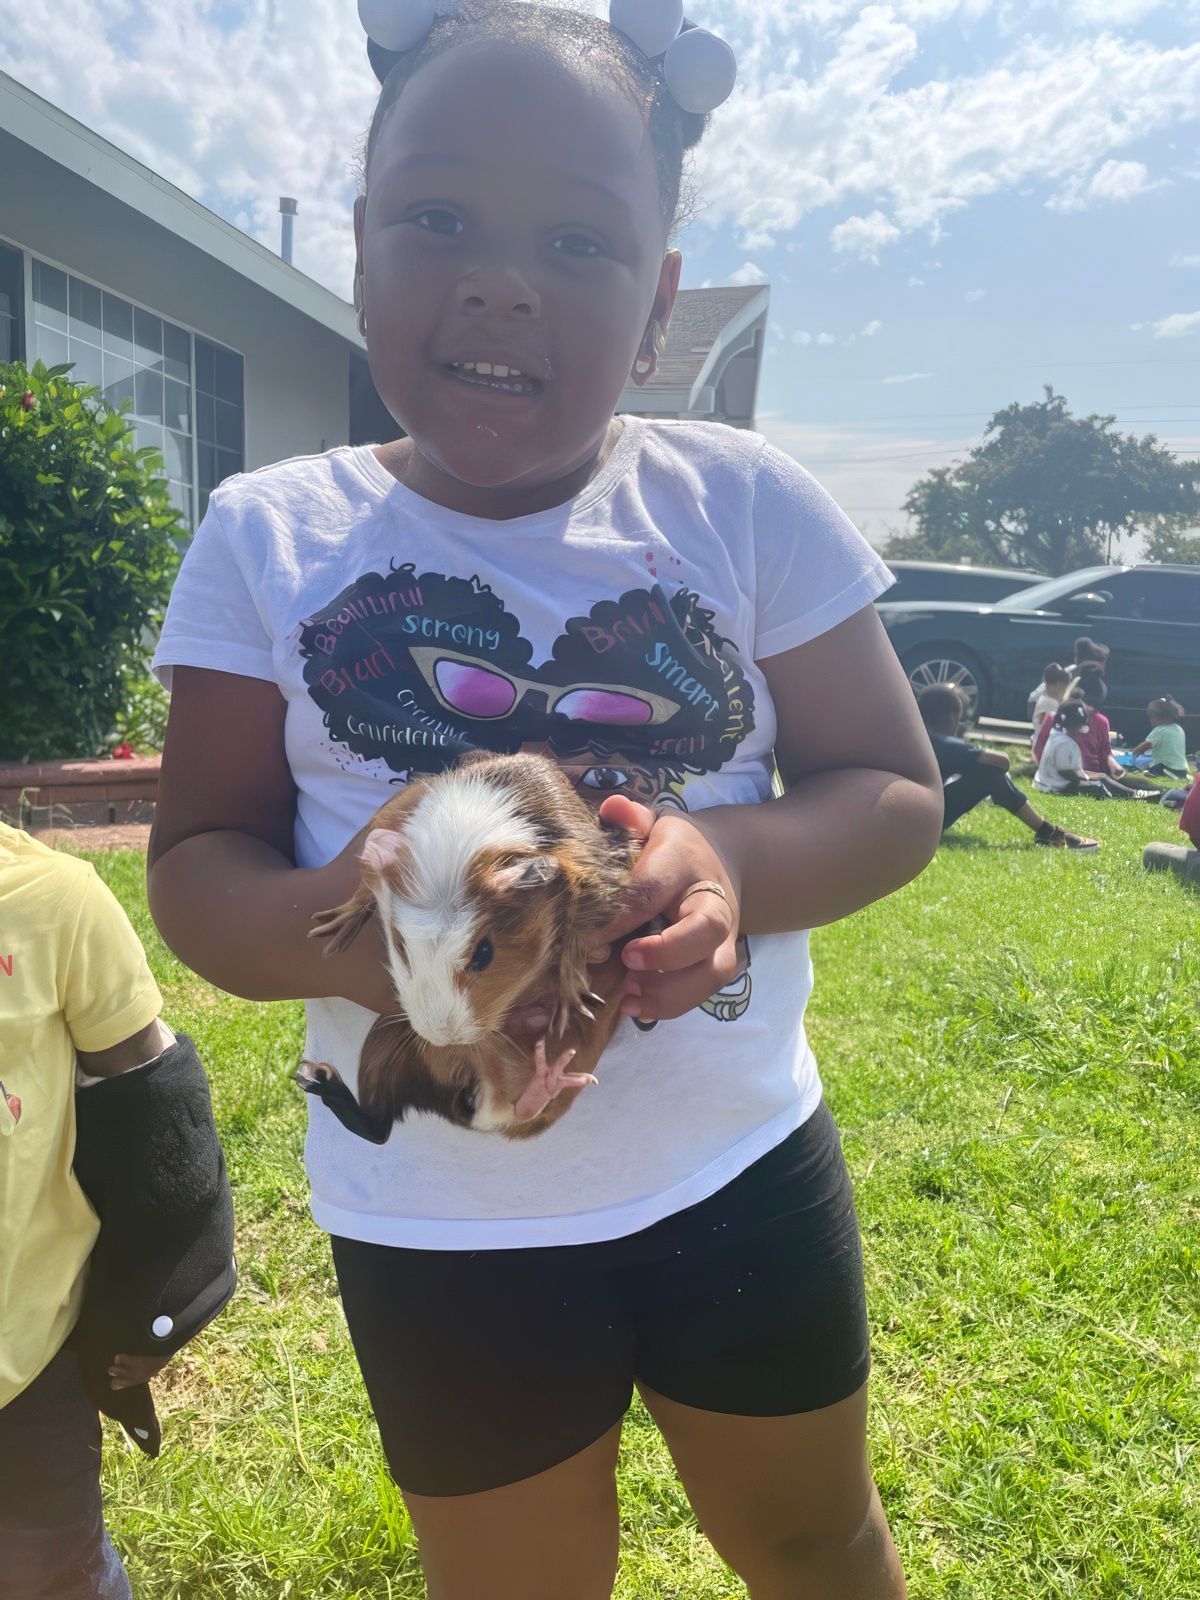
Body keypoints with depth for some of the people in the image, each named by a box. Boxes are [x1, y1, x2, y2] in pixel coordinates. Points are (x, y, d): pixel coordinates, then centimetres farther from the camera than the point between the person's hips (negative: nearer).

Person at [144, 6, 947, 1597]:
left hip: (743, 1165, 1)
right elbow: (197, 862, -6)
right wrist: (330, 925, -29)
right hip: (438, 1224, 0)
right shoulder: (270, 538, -7)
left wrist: (734, 859, -26)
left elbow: (898, 793, -4)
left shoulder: (746, 503, -8)